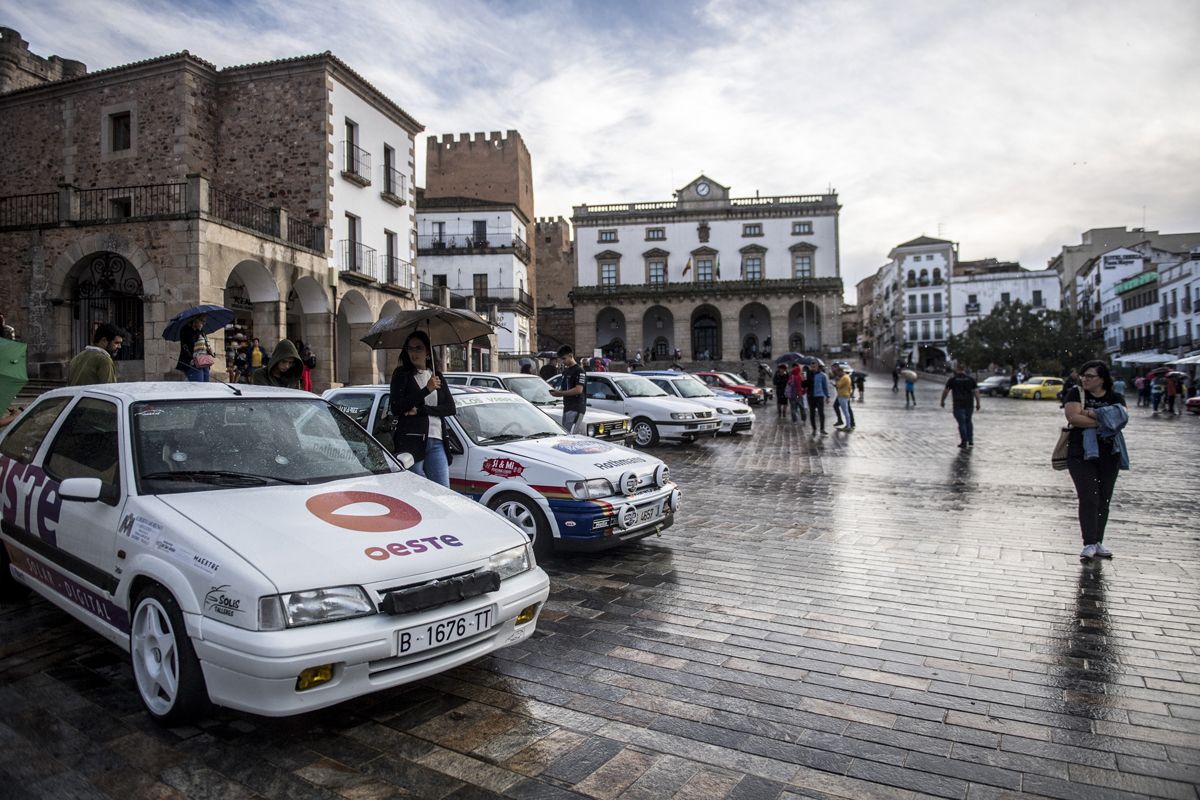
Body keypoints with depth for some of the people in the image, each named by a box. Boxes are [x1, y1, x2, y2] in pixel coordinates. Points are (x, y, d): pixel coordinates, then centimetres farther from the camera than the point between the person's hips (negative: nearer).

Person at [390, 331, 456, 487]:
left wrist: (420, 410, -8)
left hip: (436, 441, 3)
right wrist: (426, 390, -14)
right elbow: (396, 408, -7)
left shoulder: (436, 375, 16)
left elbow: (450, 408, 6)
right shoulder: (401, 374, 5)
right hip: (410, 440, -3)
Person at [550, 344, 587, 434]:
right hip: (567, 407, 9)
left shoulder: (579, 370, -9)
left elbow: (578, 390, -18)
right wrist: (557, 391, 1)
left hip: (576, 408, -9)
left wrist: (560, 393, -18)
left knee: (570, 434, -17)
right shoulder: (565, 372, 19)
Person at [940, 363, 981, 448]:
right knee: (968, 421, 17)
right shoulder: (971, 379, 4)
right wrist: (978, 403, 2)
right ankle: (971, 441, 15)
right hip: (969, 404, 3)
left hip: (958, 405, -3)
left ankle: (964, 442, 1)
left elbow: (945, 391, -3)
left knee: (961, 423, 0)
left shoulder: (952, 379, -2)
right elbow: (976, 391, -1)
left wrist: (942, 401, 8)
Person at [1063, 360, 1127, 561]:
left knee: (1104, 500, 9)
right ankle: (1089, 544, -10)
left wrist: (1089, 413, -17)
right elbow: (1073, 417, -16)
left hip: (1108, 455, 3)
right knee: (1089, 498, -11)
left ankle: (1098, 542, 19)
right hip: (1081, 455, -3)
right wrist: (1104, 420, -12)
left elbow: (1120, 418, -13)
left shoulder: (1115, 398, 7)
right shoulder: (1076, 393, 0)